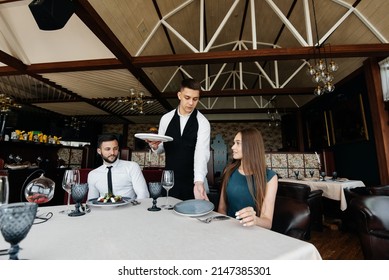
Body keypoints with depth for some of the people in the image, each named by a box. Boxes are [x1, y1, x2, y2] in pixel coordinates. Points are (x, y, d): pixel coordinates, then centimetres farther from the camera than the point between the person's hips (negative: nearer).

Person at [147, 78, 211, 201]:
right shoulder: (166, 118, 0)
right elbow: (161, 149, 6)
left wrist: (199, 182, -34)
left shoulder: (203, 122, -10)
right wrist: (154, 146, -17)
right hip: (170, 180, 3)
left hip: (193, 181, -2)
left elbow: (201, 154, -21)